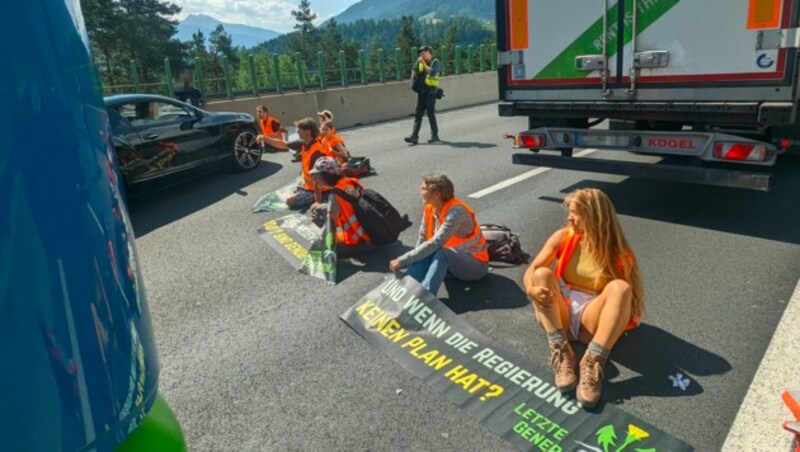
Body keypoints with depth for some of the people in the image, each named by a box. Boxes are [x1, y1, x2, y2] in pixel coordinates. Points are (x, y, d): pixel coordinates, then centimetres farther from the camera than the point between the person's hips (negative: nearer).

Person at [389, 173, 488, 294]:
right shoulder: (430, 208, -7)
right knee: (423, 254, -20)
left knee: (441, 253, -36)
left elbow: (435, 244, -35)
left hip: (476, 263, -7)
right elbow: (422, 238, -4)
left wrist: (402, 261, -34)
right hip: (452, 259, 7)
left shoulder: (456, 212, -29)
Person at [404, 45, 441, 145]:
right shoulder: (420, 62, 12)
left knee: (431, 114, -1)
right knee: (418, 114, 0)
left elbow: (433, 73, -21)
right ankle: (414, 136, -2)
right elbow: (413, 75, 14)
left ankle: (435, 135, 11)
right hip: (421, 91, 6)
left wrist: (424, 63, -16)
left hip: (430, 91, -6)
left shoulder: (435, 62, -4)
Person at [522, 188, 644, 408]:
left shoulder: (617, 251, -5)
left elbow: (628, 293, -4)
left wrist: (622, 319, -25)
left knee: (620, 287, -27)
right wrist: (532, 290, -28)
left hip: (591, 317, -2)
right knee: (542, 274, -23)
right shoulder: (563, 237, -2)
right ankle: (561, 352, -34)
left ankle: (593, 363, -37)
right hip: (559, 313, 2)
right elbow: (532, 270, -6)